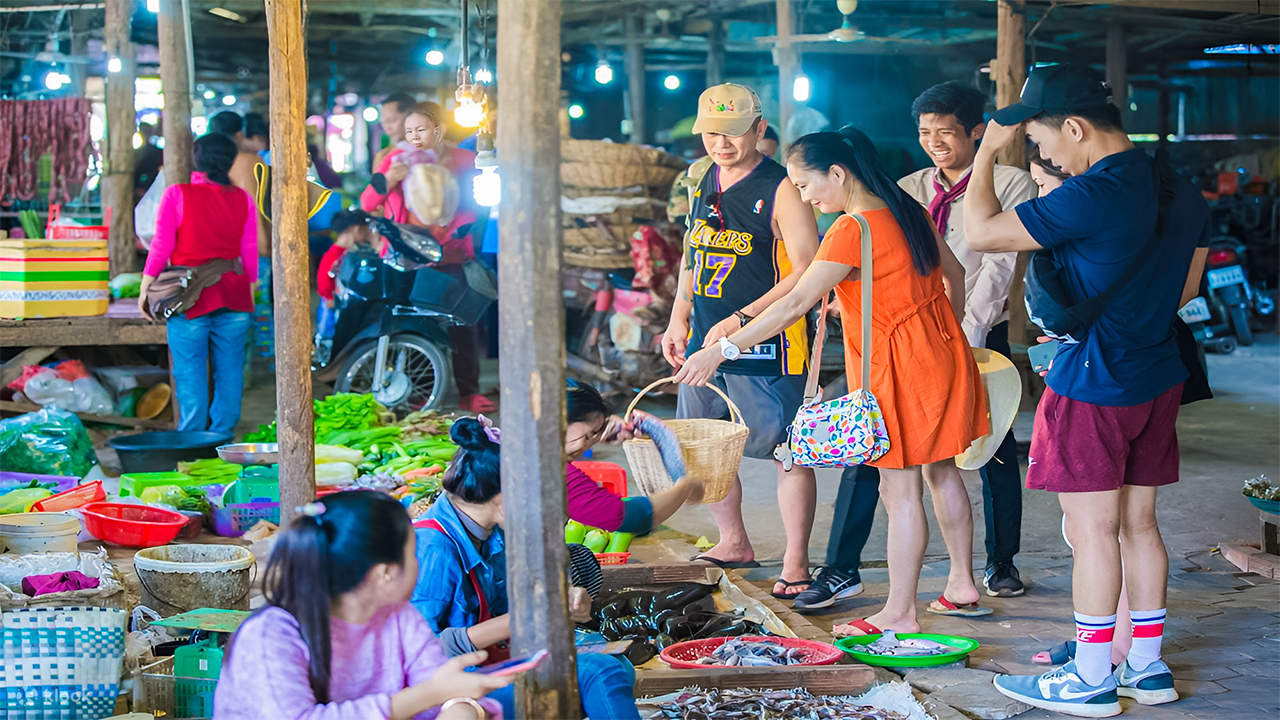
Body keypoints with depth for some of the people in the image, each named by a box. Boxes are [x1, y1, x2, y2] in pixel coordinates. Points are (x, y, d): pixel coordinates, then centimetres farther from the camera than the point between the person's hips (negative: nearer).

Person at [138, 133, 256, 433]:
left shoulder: (177, 195, -6)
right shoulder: (243, 199, 4)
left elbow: (161, 246, -6)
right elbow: (250, 253, 7)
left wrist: (144, 291, 2)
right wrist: (249, 292, 18)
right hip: (234, 297, 3)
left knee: (190, 372, 3)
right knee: (229, 369, 9)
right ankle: (222, 434, 13)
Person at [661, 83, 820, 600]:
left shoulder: (781, 190, -12)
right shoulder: (704, 183, 11)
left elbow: (806, 274, -17)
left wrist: (741, 321, -21)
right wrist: (678, 321, 14)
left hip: (767, 345, -7)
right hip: (704, 342, 7)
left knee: (787, 452, -3)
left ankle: (796, 563, 7)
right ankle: (733, 544, 30)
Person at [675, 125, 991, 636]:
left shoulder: (852, 231, -20)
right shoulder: (907, 211, 6)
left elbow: (795, 305, -24)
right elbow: (954, 273, 17)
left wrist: (721, 350, -23)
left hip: (900, 372, -9)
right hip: (942, 355, 9)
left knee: (900, 489, -2)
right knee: (941, 471, 19)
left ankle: (899, 612, 4)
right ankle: (963, 586, 30)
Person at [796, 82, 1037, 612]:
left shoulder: (1009, 184, -1)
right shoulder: (907, 190, 11)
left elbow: (999, 264, -10)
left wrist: (967, 332, -19)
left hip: (979, 336, -3)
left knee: (995, 452, 7)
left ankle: (1001, 563, 27)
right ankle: (841, 570, 3)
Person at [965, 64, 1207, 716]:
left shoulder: (1094, 195, -22)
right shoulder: (1178, 192, 6)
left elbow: (980, 233, -17)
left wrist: (989, 149, -5)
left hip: (1092, 387, -8)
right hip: (1157, 379, 8)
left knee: (1094, 531, 0)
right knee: (1138, 523, 15)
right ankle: (1147, 667, 23)